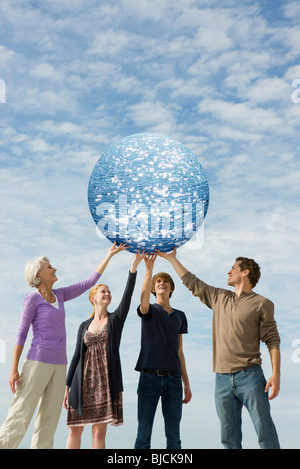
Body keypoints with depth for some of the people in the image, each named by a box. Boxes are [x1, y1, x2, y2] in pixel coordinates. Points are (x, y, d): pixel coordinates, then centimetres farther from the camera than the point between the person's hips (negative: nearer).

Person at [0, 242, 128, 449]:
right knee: (20, 418, -7)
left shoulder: (60, 295, 12)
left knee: (49, 421, 5)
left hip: (59, 365, 7)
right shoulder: (32, 298, -4)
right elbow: (21, 334, -5)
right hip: (38, 362, -6)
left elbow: (89, 282, 16)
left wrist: (109, 255, 18)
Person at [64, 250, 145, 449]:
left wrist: (134, 266, -18)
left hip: (106, 381, -2)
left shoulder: (116, 319, 7)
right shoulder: (84, 326, 12)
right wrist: (67, 387, 6)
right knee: (75, 429, 3)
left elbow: (128, 294, -7)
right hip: (84, 381, 2)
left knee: (99, 431, -2)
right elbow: (76, 356, 11)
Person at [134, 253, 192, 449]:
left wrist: (186, 383, 13)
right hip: (149, 376, -3)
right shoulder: (149, 310, 6)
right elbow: (144, 299, -20)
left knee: (173, 435, 4)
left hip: (173, 379, 3)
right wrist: (149, 269, -29)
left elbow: (179, 351, 17)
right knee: (144, 433, 0)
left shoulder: (180, 316, 16)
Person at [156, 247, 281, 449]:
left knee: (265, 432, -6)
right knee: (229, 437, 6)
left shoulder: (262, 304, 2)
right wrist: (171, 258, 29)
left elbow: (272, 340, -2)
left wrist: (276, 375, -11)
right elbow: (192, 282, 25)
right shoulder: (219, 298, 17)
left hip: (250, 376, -5)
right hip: (223, 378, 5)